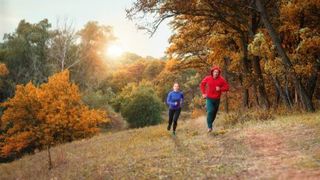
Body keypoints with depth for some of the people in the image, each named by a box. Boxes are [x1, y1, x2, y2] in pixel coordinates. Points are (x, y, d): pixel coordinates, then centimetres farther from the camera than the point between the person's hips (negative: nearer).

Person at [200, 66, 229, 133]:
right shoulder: (207, 78, -6)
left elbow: (227, 87, -2)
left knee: (214, 112, 10)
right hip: (209, 98, -2)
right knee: (210, 111, -17)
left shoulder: (221, 80, -7)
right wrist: (203, 93, 3)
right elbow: (202, 84, 11)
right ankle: (209, 127, -11)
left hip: (217, 99, 2)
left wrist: (220, 89, -21)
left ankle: (210, 124, 31)